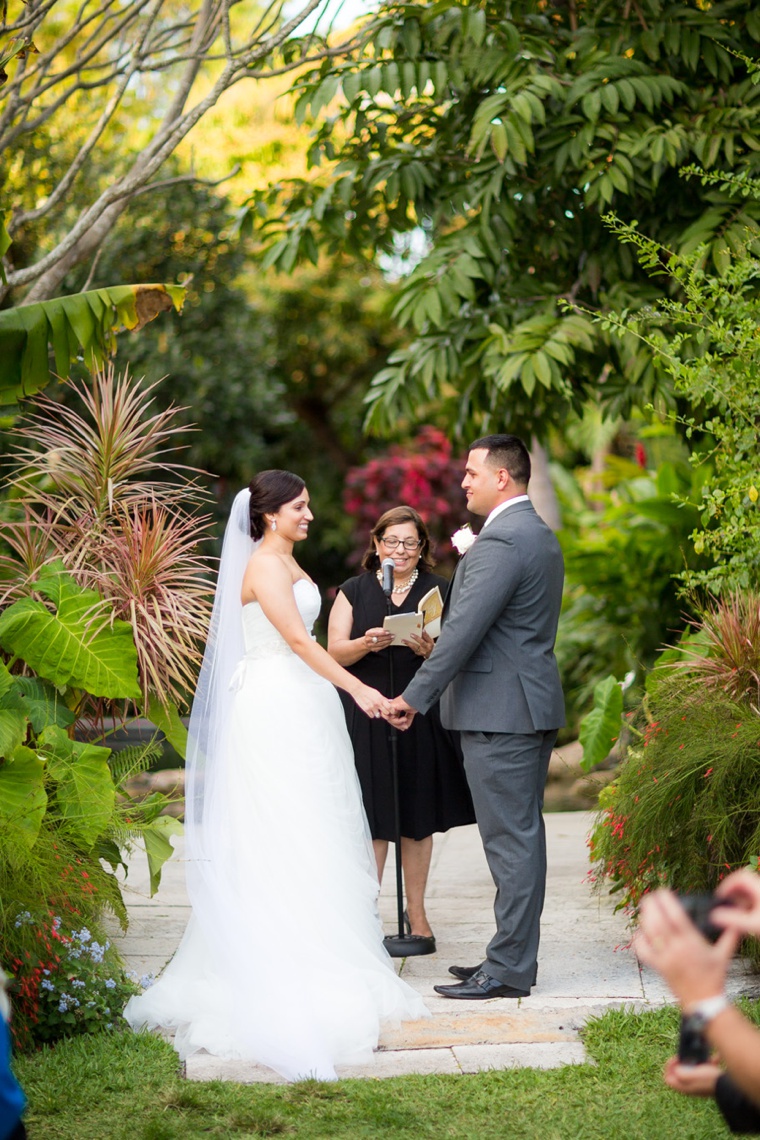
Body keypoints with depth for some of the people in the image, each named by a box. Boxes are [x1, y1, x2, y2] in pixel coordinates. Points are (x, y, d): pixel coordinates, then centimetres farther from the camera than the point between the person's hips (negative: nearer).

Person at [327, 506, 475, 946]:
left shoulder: (439, 591, 8)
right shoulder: (354, 591, 8)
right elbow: (336, 651, 1)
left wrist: (430, 650, -19)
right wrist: (366, 644, -19)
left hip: (423, 716, 1)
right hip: (367, 717, -1)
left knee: (418, 818, 6)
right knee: (372, 818, -3)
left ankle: (417, 914, 17)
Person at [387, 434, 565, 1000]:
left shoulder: (499, 543, -17)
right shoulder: (542, 535, 16)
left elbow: (463, 631, -20)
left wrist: (414, 697, -13)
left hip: (500, 714, -10)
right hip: (533, 704, 10)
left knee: (510, 841, -6)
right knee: (523, 836, 13)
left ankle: (508, 969, -1)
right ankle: (516, 957, 20)